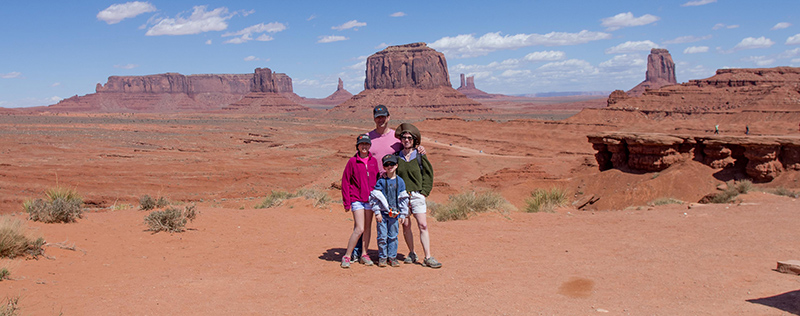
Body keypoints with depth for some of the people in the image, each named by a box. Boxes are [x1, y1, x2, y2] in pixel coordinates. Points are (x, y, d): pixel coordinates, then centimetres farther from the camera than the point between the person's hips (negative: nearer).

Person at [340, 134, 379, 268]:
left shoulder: (374, 161, 7)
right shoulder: (352, 161, -4)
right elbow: (345, 181, -3)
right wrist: (346, 202, -6)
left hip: (370, 199, 4)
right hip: (356, 199, -4)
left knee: (368, 228, 10)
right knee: (359, 229, -11)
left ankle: (364, 255, 21)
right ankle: (346, 257, -1)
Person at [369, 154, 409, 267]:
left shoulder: (400, 181, 5)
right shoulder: (381, 181, -1)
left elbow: (404, 199, 8)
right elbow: (374, 197, -1)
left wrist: (403, 214, 5)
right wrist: (377, 212, -6)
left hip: (394, 214, 2)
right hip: (382, 213, -2)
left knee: (393, 236, 7)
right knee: (382, 236, 0)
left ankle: (392, 256, 18)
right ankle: (382, 257, 12)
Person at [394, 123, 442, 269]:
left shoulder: (419, 156, 3)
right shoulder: (397, 156, 7)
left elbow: (428, 174, 8)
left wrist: (424, 191, 0)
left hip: (417, 195, -1)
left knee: (423, 225, -7)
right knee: (405, 225, 4)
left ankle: (428, 258, -5)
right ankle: (412, 254, 21)